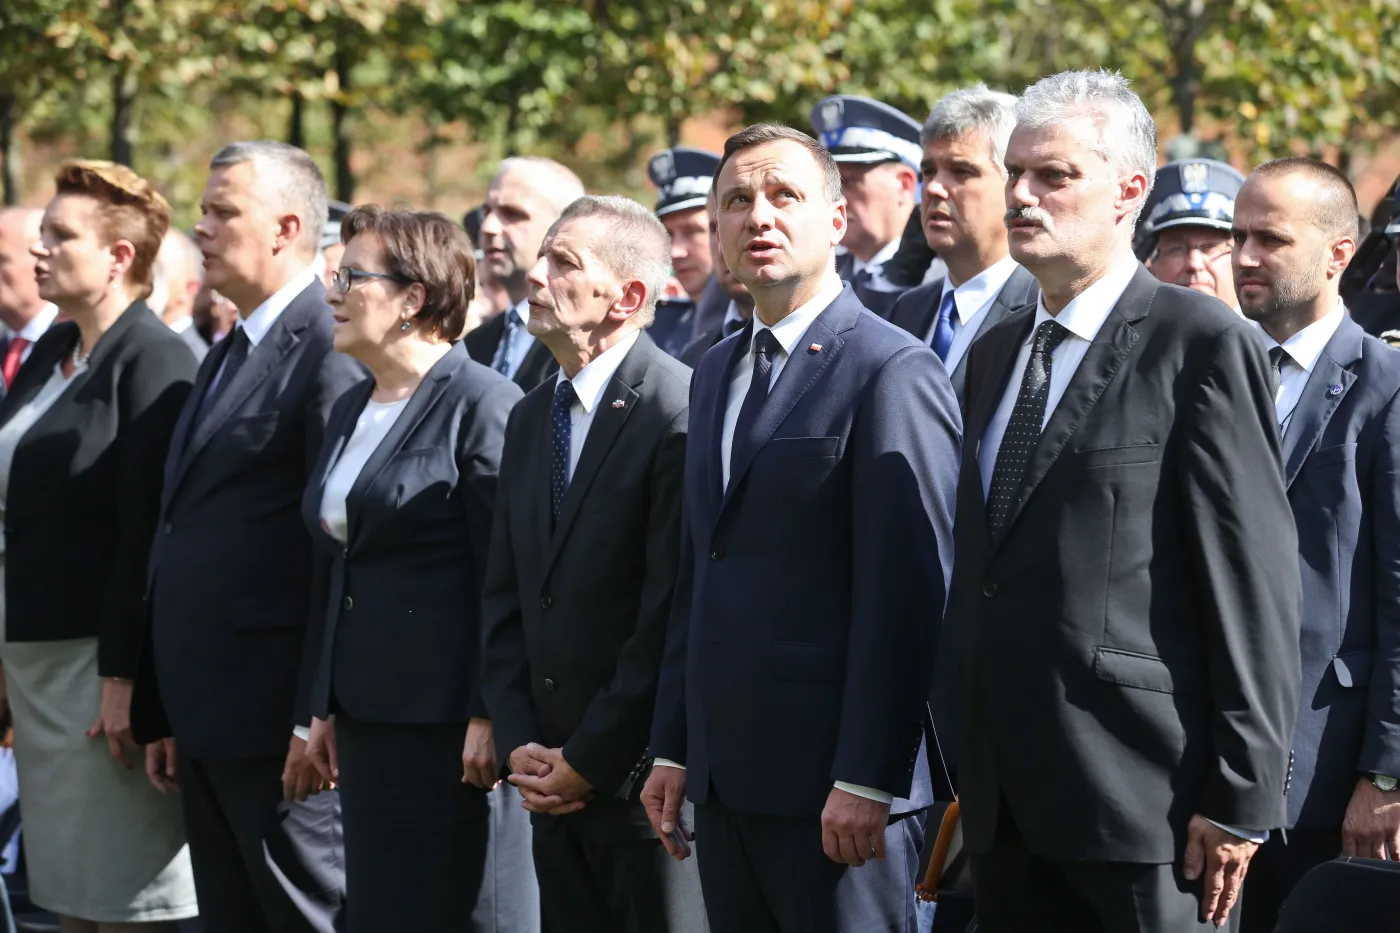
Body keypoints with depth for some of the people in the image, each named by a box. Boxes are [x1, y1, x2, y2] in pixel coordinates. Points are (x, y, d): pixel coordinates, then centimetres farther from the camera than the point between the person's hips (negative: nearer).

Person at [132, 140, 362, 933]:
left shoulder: (328, 355, -12)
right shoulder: (226, 359, 18)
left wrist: (317, 720, -19)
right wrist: (163, 714, 16)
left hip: (278, 719, -9)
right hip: (206, 717, 9)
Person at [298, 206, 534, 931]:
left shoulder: (481, 402, -11)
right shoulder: (350, 411, 16)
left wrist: (490, 714, -18)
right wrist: (323, 707, 18)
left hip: (448, 718, -8)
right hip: (365, 719, 8)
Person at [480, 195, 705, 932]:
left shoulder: (680, 415, -14)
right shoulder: (532, 420, 14)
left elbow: (672, 617, -17)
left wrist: (589, 761, -13)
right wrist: (518, 745, 2)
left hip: (645, 783, -8)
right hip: (556, 788, 8)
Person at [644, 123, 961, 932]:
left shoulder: (892, 373, -10)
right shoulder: (718, 373, 17)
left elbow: (906, 598, -15)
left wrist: (867, 781, -18)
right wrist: (675, 749, 14)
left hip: (835, 789, -8)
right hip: (726, 782, 8)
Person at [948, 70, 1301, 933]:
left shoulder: (1202, 344, -6)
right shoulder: (995, 355, 17)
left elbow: (1257, 585, -10)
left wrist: (1241, 801, -14)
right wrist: (971, 779, 16)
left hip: (1147, 800, -7)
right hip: (1009, 813, 7)